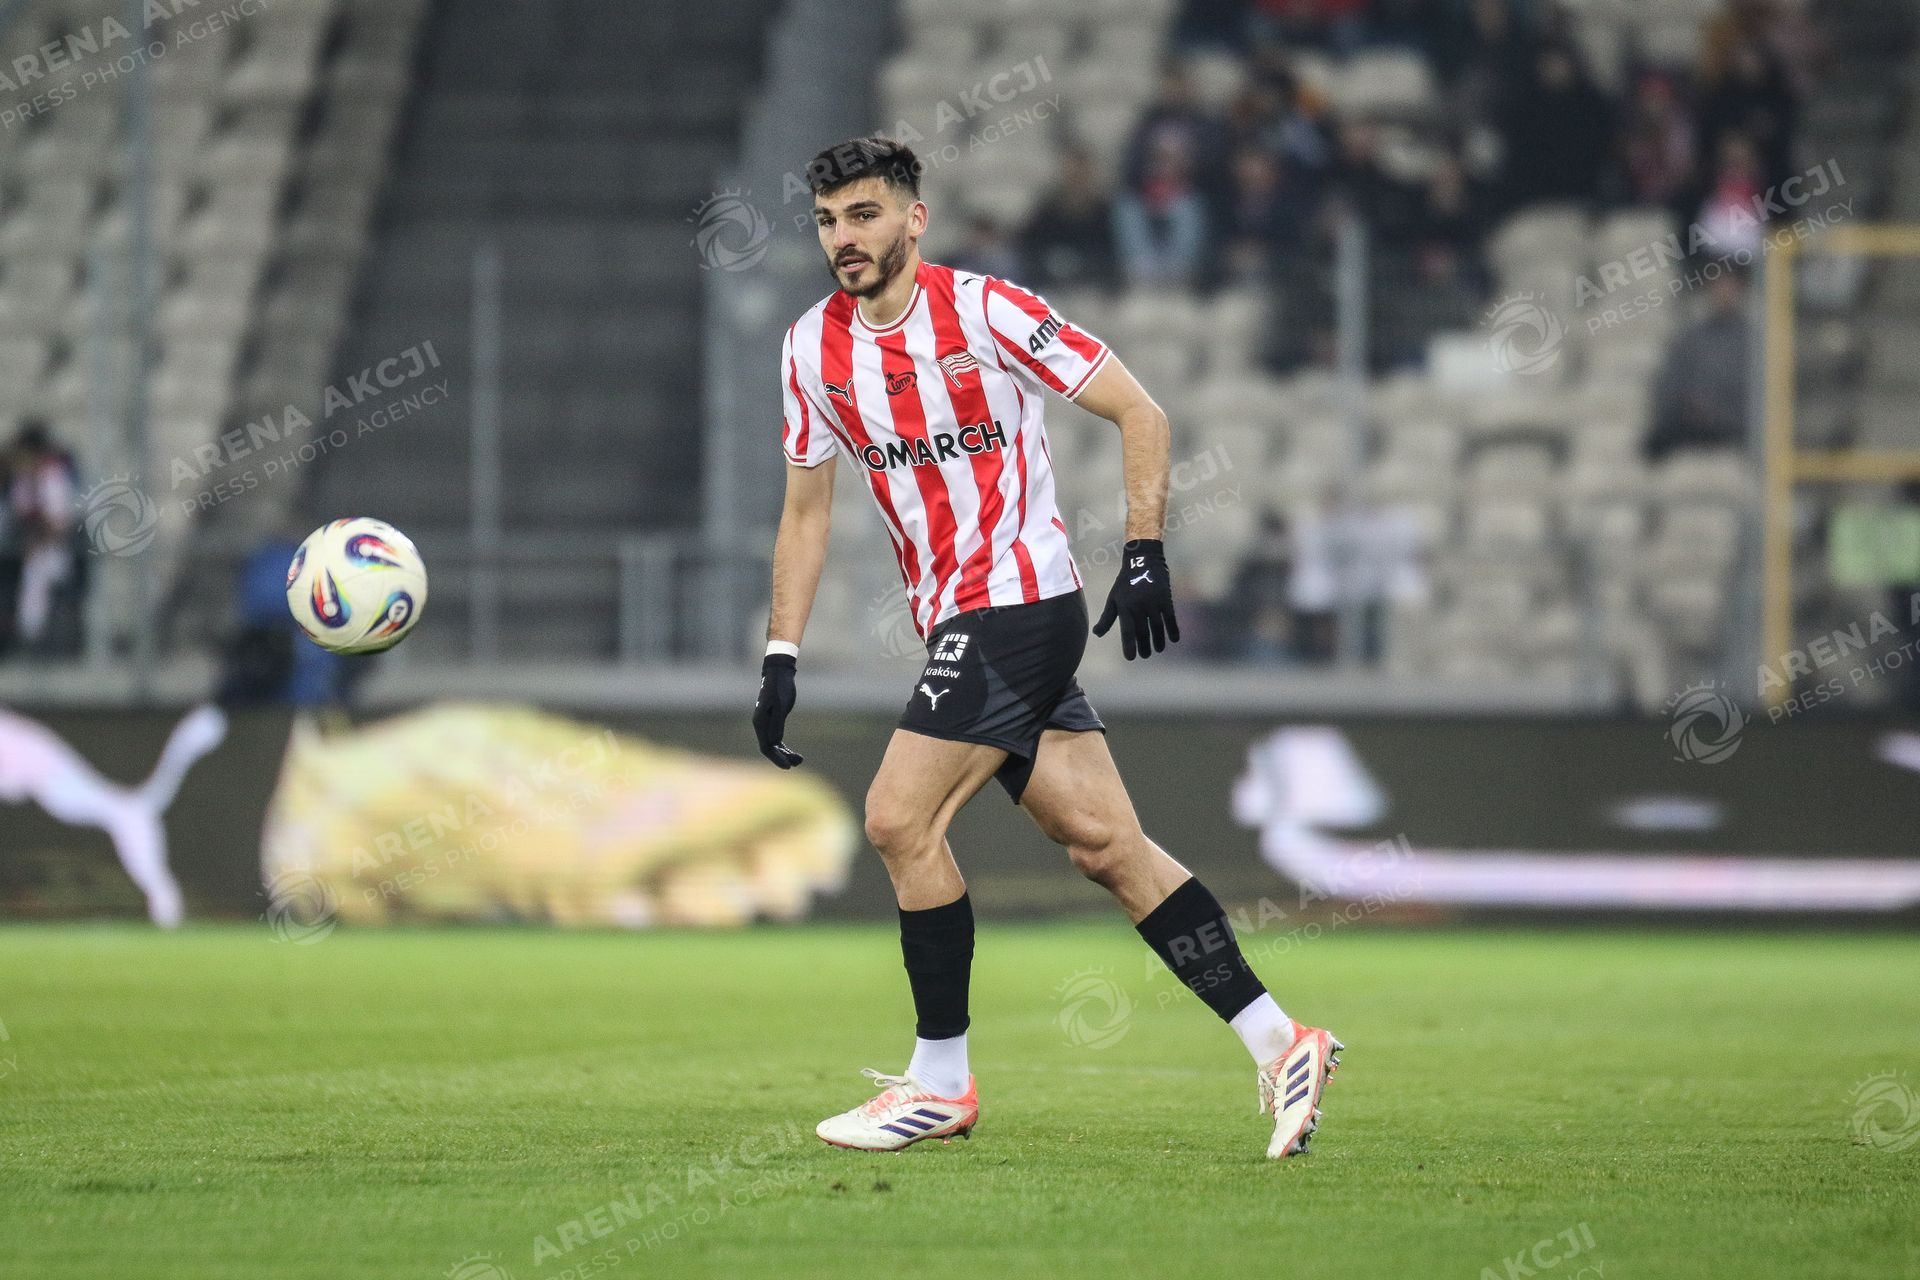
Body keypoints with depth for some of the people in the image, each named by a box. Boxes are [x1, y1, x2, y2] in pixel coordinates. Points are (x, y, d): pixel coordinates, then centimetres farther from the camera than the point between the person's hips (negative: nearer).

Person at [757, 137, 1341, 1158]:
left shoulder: (983, 310, -11)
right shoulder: (814, 347, 7)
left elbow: (1137, 411, -7)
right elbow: (805, 511, 15)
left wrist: (1144, 553, -13)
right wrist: (781, 660, 8)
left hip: (1019, 597, -6)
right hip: (955, 620, 6)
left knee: (899, 818, -13)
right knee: (1104, 844, 3)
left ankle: (940, 1080, -1)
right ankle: (1277, 1044, 6)